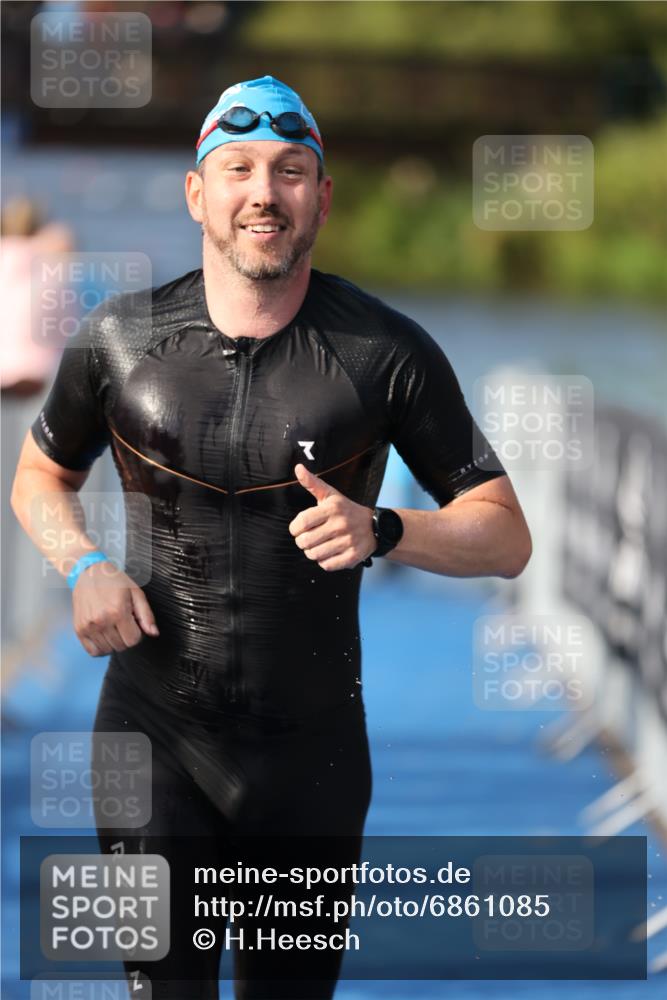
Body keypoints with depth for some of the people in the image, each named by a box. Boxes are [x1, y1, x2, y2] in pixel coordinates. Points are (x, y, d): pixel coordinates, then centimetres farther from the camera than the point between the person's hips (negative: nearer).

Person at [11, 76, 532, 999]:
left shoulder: (385, 353, -6)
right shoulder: (121, 341, -1)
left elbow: (505, 538, -2)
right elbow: (42, 474, 17)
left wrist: (383, 533, -22)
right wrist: (84, 566, -4)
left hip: (311, 746, 0)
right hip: (153, 734, 0)